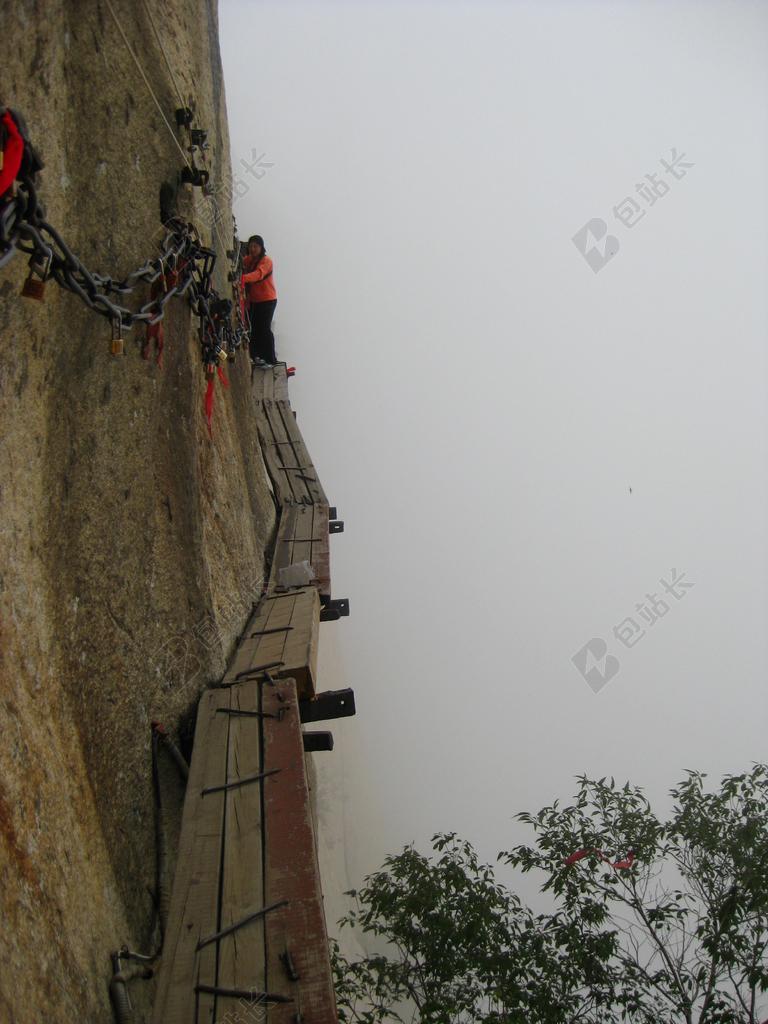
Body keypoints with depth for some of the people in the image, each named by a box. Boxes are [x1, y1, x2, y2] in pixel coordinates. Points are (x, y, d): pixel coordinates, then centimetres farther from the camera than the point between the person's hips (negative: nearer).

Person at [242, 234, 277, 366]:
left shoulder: (266, 261, -13)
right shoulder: (248, 259, 10)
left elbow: (258, 274, -31)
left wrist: (242, 278, -48)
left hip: (267, 300, -6)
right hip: (253, 300, 6)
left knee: (264, 329, -9)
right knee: (254, 329, 7)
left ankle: (271, 359, -3)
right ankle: (256, 356, 16)